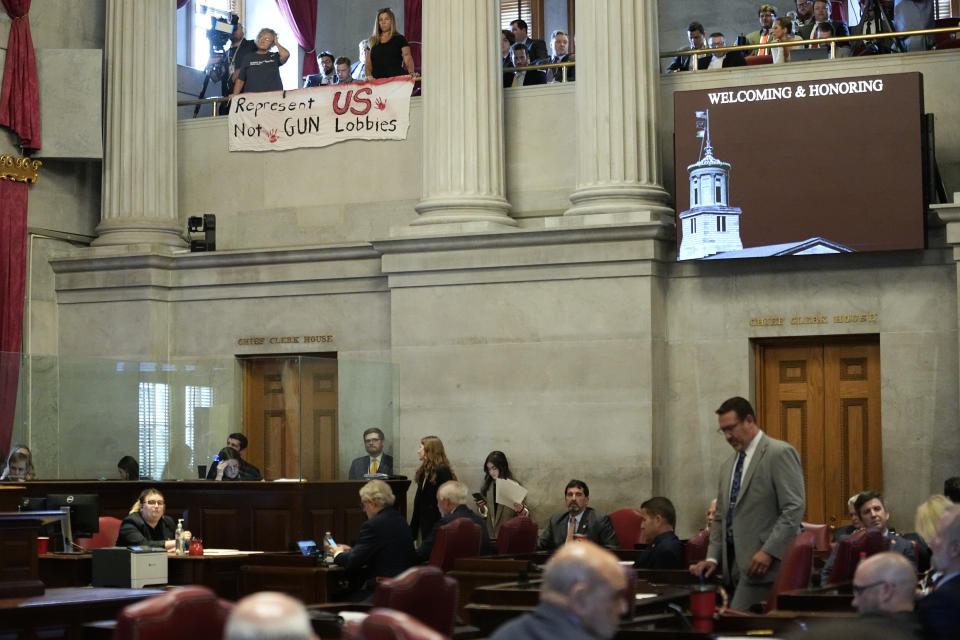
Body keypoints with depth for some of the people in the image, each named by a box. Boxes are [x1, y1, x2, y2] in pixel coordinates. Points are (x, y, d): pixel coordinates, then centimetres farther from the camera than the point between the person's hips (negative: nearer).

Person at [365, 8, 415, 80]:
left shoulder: (399, 39, 10)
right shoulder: (373, 41, 19)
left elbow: (407, 57, -2)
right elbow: (368, 63, 17)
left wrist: (411, 72, -21)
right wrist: (369, 76, -4)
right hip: (377, 81, 3)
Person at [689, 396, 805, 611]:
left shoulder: (780, 453, -5)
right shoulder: (728, 465, 20)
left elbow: (794, 508, -13)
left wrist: (768, 551, -18)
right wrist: (713, 558, 9)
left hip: (764, 563, -7)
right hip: (734, 565, 7)